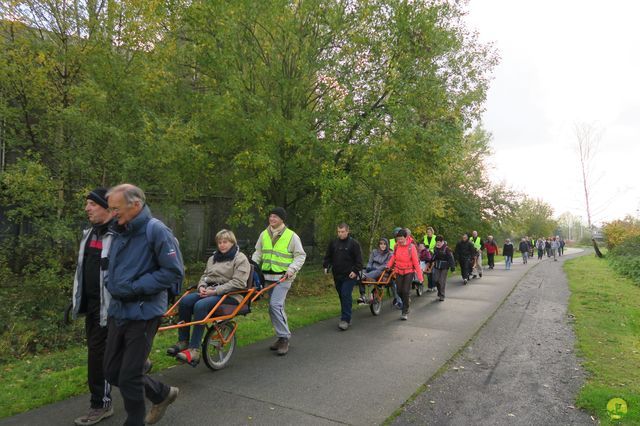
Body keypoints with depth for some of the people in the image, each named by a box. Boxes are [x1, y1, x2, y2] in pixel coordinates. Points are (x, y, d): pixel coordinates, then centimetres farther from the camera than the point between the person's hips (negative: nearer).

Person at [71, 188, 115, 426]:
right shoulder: (90, 233, 11)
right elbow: (82, 268, 20)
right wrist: (76, 299, 21)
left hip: (108, 306, -9)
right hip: (91, 303, 9)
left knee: (98, 353, -4)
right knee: (96, 351, 19)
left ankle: (100, 405, 12)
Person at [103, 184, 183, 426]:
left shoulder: (156, 230, -14)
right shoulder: (119, 233, 9)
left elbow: (174, 272, -17)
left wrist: (135, 287, -19)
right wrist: (113, 286, 3)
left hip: (143, 314, -8)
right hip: (117, 312, 8)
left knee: (129, 378, 2)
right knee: (112, 372, 15)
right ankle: (162, 394, 36)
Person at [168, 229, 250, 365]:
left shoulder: (240, 258, -2)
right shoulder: (213, 258, 21)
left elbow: (238, 283, -14)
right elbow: (205, 276, 22)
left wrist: (215, 291, -19)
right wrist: (202, 287, -2)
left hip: (230, 295, -7)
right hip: (209, 291, 7)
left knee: (201, 305, -33)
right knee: (185, 301, -21)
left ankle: (194, 351, -30)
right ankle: (183, 342, -12)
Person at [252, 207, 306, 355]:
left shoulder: (292, 236, -6)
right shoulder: (264, 234, 8)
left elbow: (301, 256, -2)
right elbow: (258, 253, 18)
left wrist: (292, 269, -15)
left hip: (283, 277, -6)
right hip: (268, 276, 6)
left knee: (275, 305, -18)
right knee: (276, 306, 12)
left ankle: (284, 338, -6)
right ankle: (284, 336, 27)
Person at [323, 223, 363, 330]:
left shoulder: (354, 243, -4)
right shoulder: (333, 242, 9)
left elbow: (359, 259, -5)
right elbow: (328, 256, 17)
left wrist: (355, 271, -13)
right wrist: (326, 266, 5)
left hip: (349, 275, -5)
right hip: (337, 275, 5)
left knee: (346, 295, -12)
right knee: (341, 296, 11)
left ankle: (345, 319, -8)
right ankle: (347, 318, 23)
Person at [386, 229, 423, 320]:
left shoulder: (411, 247, -16)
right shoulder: (396, 246, -4)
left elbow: (416, 262, -15)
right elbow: (393, 257, 10)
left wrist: (420, 276, -16)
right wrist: (388, 266, -4)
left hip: (409, 272, -4)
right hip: (399, 271, 4)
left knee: (405, 291, -9)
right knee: (399, 291, 7)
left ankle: (405, 312, 2)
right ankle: (407, 299, 39)